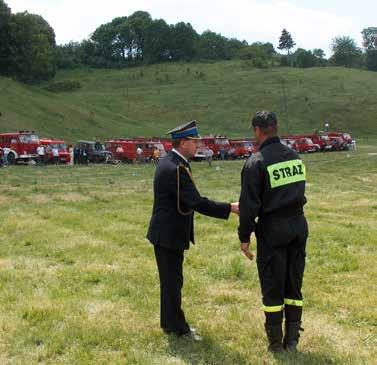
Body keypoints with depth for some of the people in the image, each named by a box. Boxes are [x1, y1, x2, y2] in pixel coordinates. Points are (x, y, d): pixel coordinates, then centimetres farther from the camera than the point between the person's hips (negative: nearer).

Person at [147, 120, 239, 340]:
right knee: (173, 281, 2)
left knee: (171, 280, 20)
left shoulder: (169, 161, 8)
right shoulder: (176, 169, -25)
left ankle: (170, 322, 33)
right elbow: (197, 203, -28)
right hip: (169, 235, -10)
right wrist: (230, 208, -23)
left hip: (167, 233, 10)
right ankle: (177, 328, 14)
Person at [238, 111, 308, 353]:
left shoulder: (256, 162, -13)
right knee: (294, 285, 14)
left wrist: (245, 236, -5)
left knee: (272, 287, 7)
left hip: (273, 227, -5)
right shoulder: (295, 156, 6)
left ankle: (276, 343, 16)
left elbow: (249, 204, -14)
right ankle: (292, 340, 22)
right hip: (299, 224, 6)